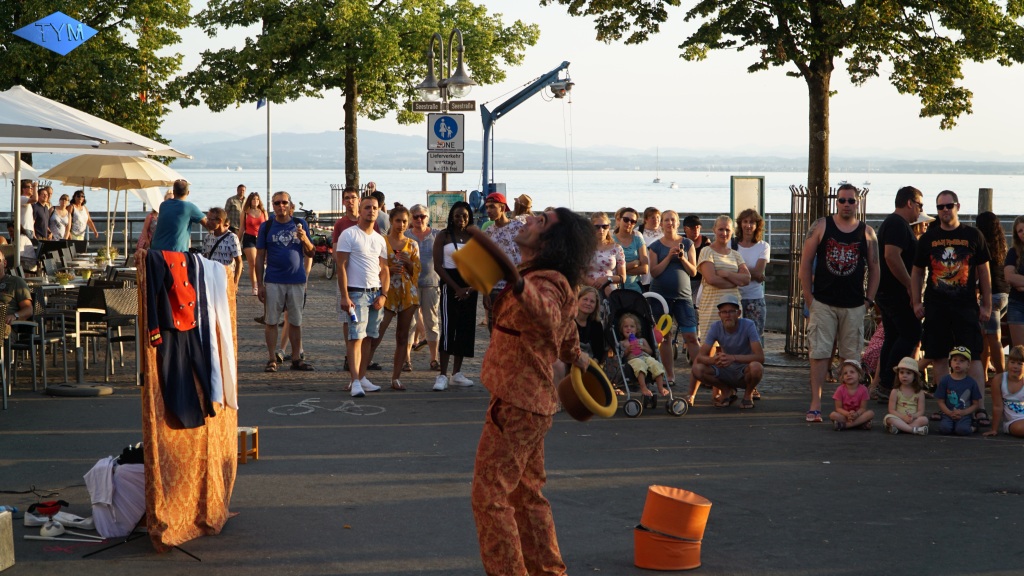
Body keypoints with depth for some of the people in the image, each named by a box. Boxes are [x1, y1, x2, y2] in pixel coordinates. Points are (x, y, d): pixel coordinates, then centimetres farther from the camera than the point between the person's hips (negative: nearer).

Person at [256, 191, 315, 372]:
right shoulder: (266, 227, 5)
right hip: (273, 281, -1)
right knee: (272, 321, 1)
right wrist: (260, 285, 0)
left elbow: (310, 253, 7)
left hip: (297, 281, 1)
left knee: (296, 322, 6)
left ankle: (296, 359, 12)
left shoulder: (300, 225, 8)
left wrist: (304, 239, -14)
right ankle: (273, 359, 7)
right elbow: (260, 257, 5)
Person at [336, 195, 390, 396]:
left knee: (368, 337, 7)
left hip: (376, 294, 6)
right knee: (356, 337, -11)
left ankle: (362, 377, 13)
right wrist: (344, 296, -14)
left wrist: (383, 295, 2)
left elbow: (384, 269, 16)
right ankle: (355, 382, -15)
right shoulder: (349, 235, -4)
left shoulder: (380, 240, 14)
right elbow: (341, 266, -8)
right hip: (356, 294, -6)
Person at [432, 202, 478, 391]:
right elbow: (438, 266, -7)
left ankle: (457, 373, 15)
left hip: (470, 286, 4)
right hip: (450, 284, -4)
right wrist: (456, 288, -13)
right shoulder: (444, 236, -1)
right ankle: (442, 375, -14)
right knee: (448, 328, -12)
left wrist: (471, 288, -8)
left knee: (465, 328, 6)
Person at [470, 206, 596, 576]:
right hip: (532, 402, 10)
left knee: (489, 496, -6)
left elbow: (548, 317, -45)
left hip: (516, 405, -10)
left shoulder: (544, 284, -20)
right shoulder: (553, 283, 12)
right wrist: (578, 359, 47)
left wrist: (518, 285, -63)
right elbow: (567, 336, 29)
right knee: (526, 494, 21)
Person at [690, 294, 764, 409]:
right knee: (698, 369, -23)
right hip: (726, 372, 3)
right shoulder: (715, 327, -11)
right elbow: (700, 356, -15)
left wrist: (733, 358, -44)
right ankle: (727, 391, 5)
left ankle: (748, 394, -3)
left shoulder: (748, 325, -20)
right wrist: (713, 360, -39)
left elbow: (760, 357, -29)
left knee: (756, 367, -38)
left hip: (744, 372, -3)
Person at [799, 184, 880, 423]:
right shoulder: (821, 227, 2)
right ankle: (815, 405, -3)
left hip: (854, 305, 1)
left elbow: (874, 268, 11)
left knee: (852, 357, 7)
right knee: (819, 354, -4)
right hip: (823, 303, -1)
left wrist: (869, 299, 4)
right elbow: (805, 263, 2)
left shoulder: (867, 233, 6)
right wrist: (809, 298, -2)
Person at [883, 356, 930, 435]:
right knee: (888, 417, -31)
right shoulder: (895, 391, 4)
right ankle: (915, 429, -40)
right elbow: (891, 410, -3)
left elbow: (921, 411, 0)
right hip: (899, 419, -1)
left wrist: (913, 416, -23)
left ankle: (899, 428, -36)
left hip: (914, 419, 1)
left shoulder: (919, 392, 6)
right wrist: (903, 417, -20)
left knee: (924, 419, -28)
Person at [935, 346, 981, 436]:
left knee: (962, 429, -31)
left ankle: (972, 428, 5)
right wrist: (950, 413, -14)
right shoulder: (945, 380, 3)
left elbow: (976, 404, 5)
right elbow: (941, 402, 3)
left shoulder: (971, 382, 3)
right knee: (944, 428, -31)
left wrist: (963, 412, -12)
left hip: (964, 415, 0)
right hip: (948, 414, 0)